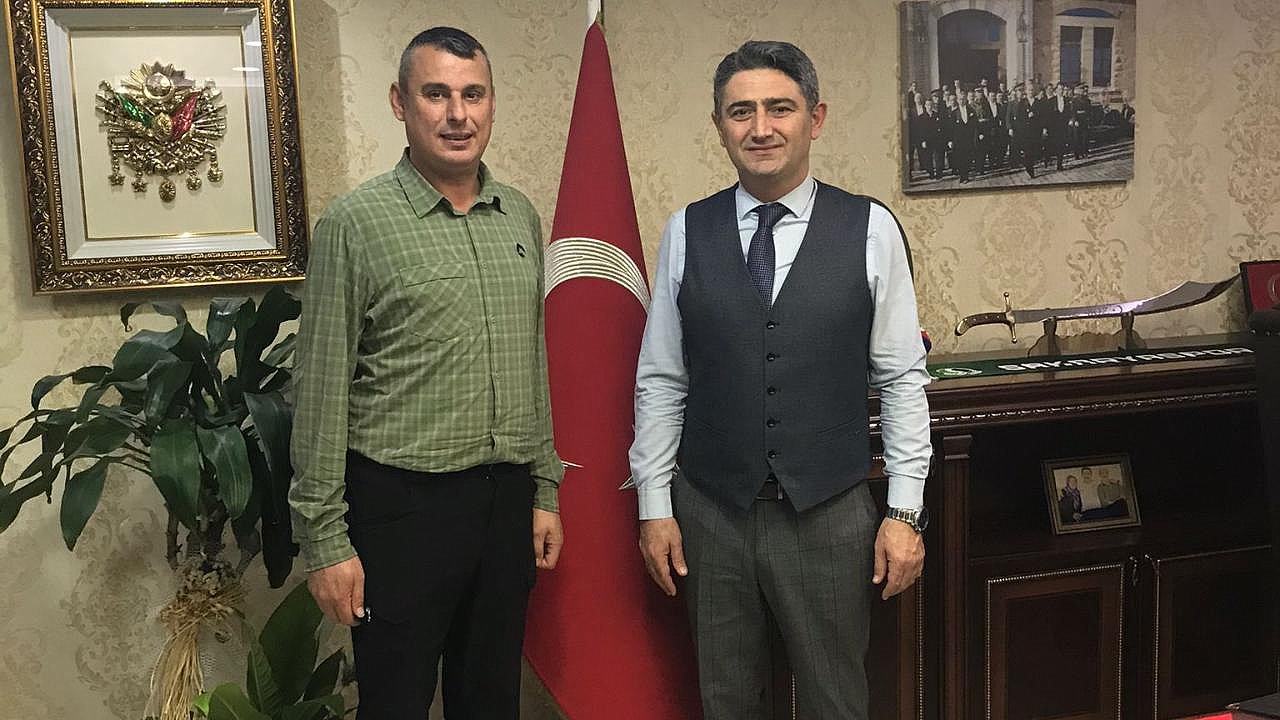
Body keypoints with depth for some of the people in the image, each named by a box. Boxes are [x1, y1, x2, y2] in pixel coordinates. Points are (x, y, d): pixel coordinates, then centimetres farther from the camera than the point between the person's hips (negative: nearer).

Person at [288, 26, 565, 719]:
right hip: (403, 503, -5)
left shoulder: (520, 216, 8)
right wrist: (324, 539, -9)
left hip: (507, 499, 5)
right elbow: (321, 393, -8)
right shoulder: (354, 222, -8)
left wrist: (545, 490, 13)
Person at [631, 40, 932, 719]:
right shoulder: (685, 233, 1)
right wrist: (654, 505, 2)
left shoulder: (871, 229, -3)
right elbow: (659, 380, 4)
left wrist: (905, 511, -3)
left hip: (830, 514, -1)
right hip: (709, 513, 2)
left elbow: (901, 379, -1)